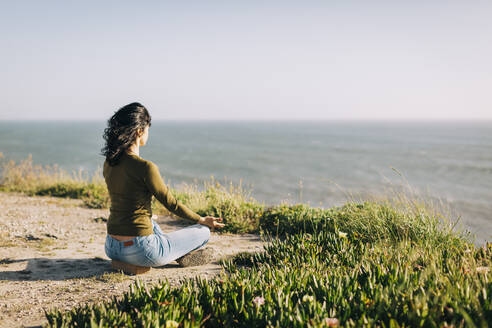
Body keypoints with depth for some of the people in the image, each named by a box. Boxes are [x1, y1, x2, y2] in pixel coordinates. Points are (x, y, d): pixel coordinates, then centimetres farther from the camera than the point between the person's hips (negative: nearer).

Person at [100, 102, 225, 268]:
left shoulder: (108, 163, 3)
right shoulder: (145, 167, -20)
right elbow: (170, 203, -8)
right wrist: (202, 220, 9)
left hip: (111, 248, 8)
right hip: (138, 251, -7)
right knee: (203, 232, 9)